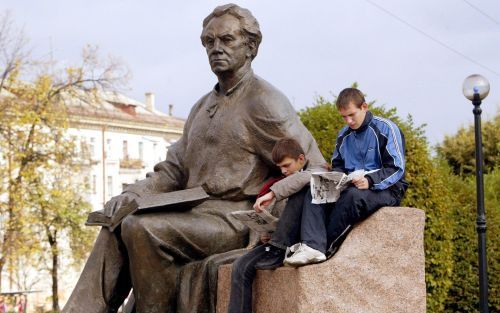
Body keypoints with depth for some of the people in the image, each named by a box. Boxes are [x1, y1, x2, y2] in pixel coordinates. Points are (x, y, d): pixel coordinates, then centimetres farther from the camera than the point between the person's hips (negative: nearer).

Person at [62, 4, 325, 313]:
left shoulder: (264, 101, -6)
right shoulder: (203, 106, 21)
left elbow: (313, 169, -9)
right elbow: (174, 169, 19)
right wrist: (135, 193, 1)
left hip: (235, 220, -8)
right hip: (196, 212, 9)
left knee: (142, 229, -25)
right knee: (116, 227, -5)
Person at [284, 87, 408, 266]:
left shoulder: (386, 129, -6)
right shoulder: (344, 135, 16)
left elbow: (396, 168, -12)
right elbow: (337, 165, 23)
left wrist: (370, 181, -29)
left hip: (387, 190, -7)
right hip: (351, 188, 7)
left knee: (353, 196, -39)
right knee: (313, 195, -16)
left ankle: (326, 246, -26)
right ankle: (312, 246, -37)